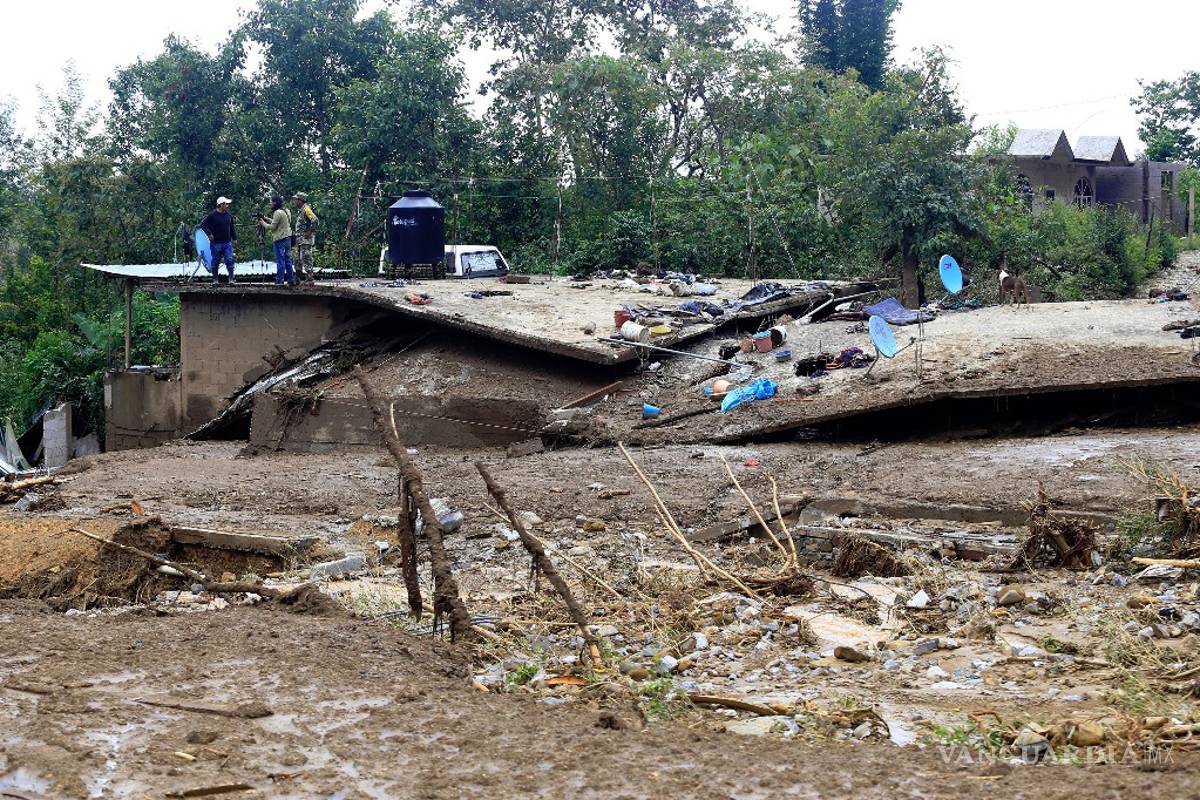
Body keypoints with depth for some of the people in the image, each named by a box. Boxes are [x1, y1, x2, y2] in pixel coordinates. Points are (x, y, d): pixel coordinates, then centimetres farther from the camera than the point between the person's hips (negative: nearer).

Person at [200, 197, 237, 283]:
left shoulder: (228, 216, 9)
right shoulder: (213, 216, -8)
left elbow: (232, 228, 20)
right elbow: (203, 225, -7)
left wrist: (234, 238, 17)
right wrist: (209, 234, -13)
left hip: (227, 243, 4)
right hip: (216, 243, -4)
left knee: (229, 260, -6)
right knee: (216, 262, 5)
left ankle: (231, 278, -4)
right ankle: (215, 279, 14)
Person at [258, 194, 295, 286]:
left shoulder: (278, 213, -15)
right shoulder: (286, 211, 14)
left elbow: (272, 227, -14)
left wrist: (263, 223, 1)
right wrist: (266, 219, 17)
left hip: (280, 239, -9)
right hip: (287, 237, 9)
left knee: (280, 261, -6)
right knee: (288, 260, 11)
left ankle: (279, 281, -4)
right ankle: (291, 280, 13)